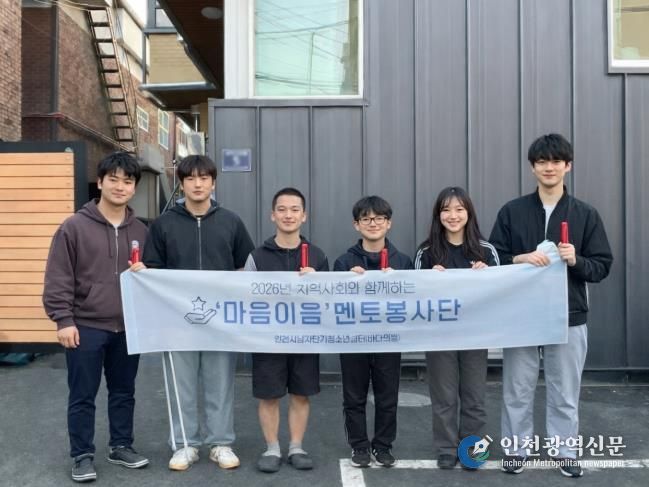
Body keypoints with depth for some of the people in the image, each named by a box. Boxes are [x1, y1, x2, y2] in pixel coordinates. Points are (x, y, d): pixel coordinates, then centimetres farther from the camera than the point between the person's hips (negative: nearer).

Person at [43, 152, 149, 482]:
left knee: (124, 392, 15)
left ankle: (121, 446, 31)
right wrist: (64, 319, -13)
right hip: (86, 327, -4)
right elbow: (58, 280, -7)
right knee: (82, 396, 6)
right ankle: (82, 456, 21)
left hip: (128, 328, 4)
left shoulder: (140, 231, 7)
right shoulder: (74, 227, -6)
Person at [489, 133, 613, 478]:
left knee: (565, 392, 11)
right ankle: (516, 449, 25)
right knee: (517, 390, 9)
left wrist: (575, 260, -16)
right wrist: (521, 259, -17)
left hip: (569, 317, 0)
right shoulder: (511, 212, 2)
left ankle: (566, 451, 28)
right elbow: (493, 260, 1)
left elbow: (602, 266, 3)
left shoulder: (586, 214, 3)